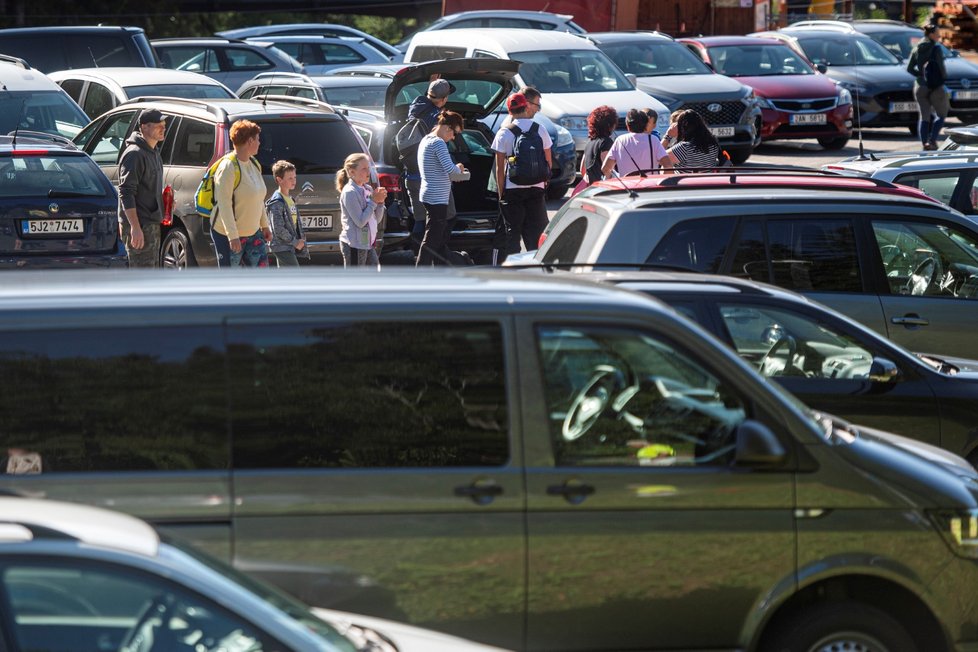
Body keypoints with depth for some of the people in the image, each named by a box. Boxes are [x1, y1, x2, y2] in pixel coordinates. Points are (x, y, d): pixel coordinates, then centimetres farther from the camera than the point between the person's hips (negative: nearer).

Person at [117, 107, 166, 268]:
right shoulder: (135, 154, -16)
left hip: (152, 224, 10)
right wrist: (135, 227, -27)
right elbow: (126, 193, -23)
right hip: (139, 225, -10)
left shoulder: (153, 153, 16)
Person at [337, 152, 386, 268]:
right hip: (354, 244, -8)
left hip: (368, 243, 8)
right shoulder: (349, 192, -15)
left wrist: (380, 202, -4)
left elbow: (377, 219, 13)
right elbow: (360, 221, -20)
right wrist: (373, 201, -15)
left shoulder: (368, 189, 9)